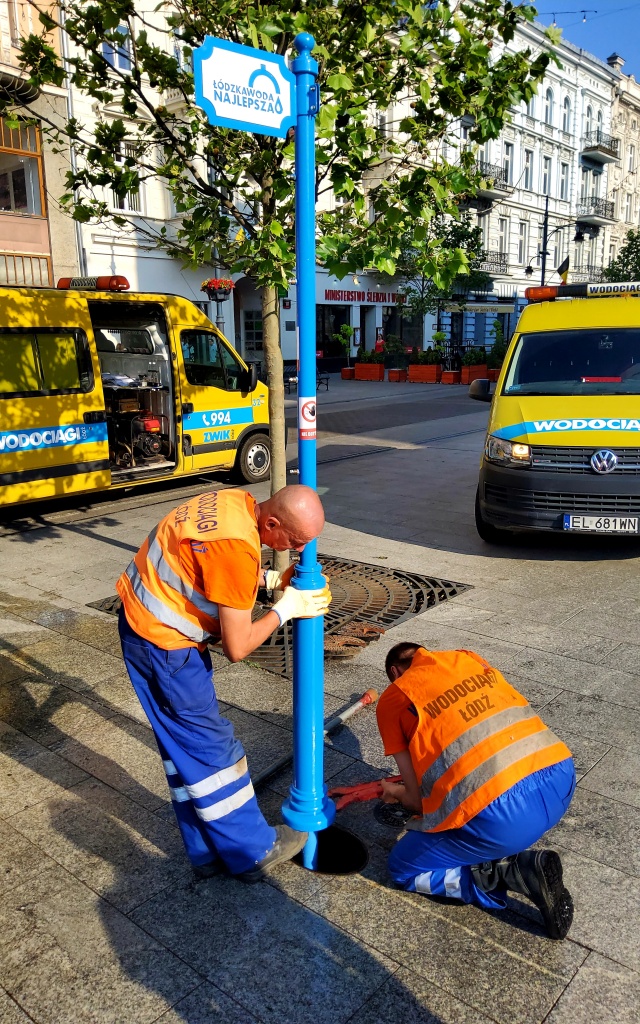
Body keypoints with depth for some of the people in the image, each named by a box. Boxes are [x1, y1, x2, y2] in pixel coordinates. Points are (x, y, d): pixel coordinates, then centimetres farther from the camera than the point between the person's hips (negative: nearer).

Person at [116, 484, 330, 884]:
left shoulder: (238, 502, -5)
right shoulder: (238, 549, -31)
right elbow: (237, 648, -23)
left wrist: (272, 579, 1)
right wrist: (286, 608, -11)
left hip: (142, 622, 9)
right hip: (162, 642, -9)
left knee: (185, 744, 17)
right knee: (210, 746, 4)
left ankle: (208, 851, 31)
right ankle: (253, 851, 21)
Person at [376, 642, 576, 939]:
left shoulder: (393, 699, 9)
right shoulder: (470, 658, 22)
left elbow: (419, 800, 9)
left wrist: (397, 794, 33)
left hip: (499, 813, -6)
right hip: (560, 781, 6)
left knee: (403, 867, 18)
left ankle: (512, 871, 2)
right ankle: (521, 868, 14)